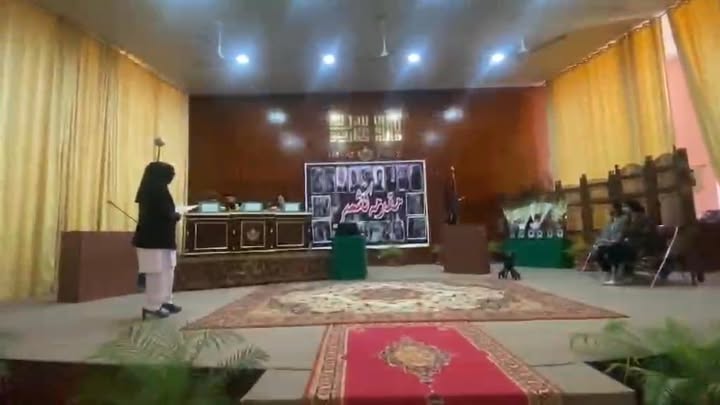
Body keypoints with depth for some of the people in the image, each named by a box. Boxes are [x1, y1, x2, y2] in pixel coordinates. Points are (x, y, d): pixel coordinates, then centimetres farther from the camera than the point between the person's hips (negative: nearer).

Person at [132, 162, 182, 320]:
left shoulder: (149, 189, 12)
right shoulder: (158, 190, -18)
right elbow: (166, 214, -23)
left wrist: (173, 215, 5)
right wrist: (177, 216, -3)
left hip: (152, 237, 10)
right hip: (156, 239, -10)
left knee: (167, 270, 16)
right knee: (157, 272, 0)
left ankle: (165, 302, 25)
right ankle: (152, 306, 10)